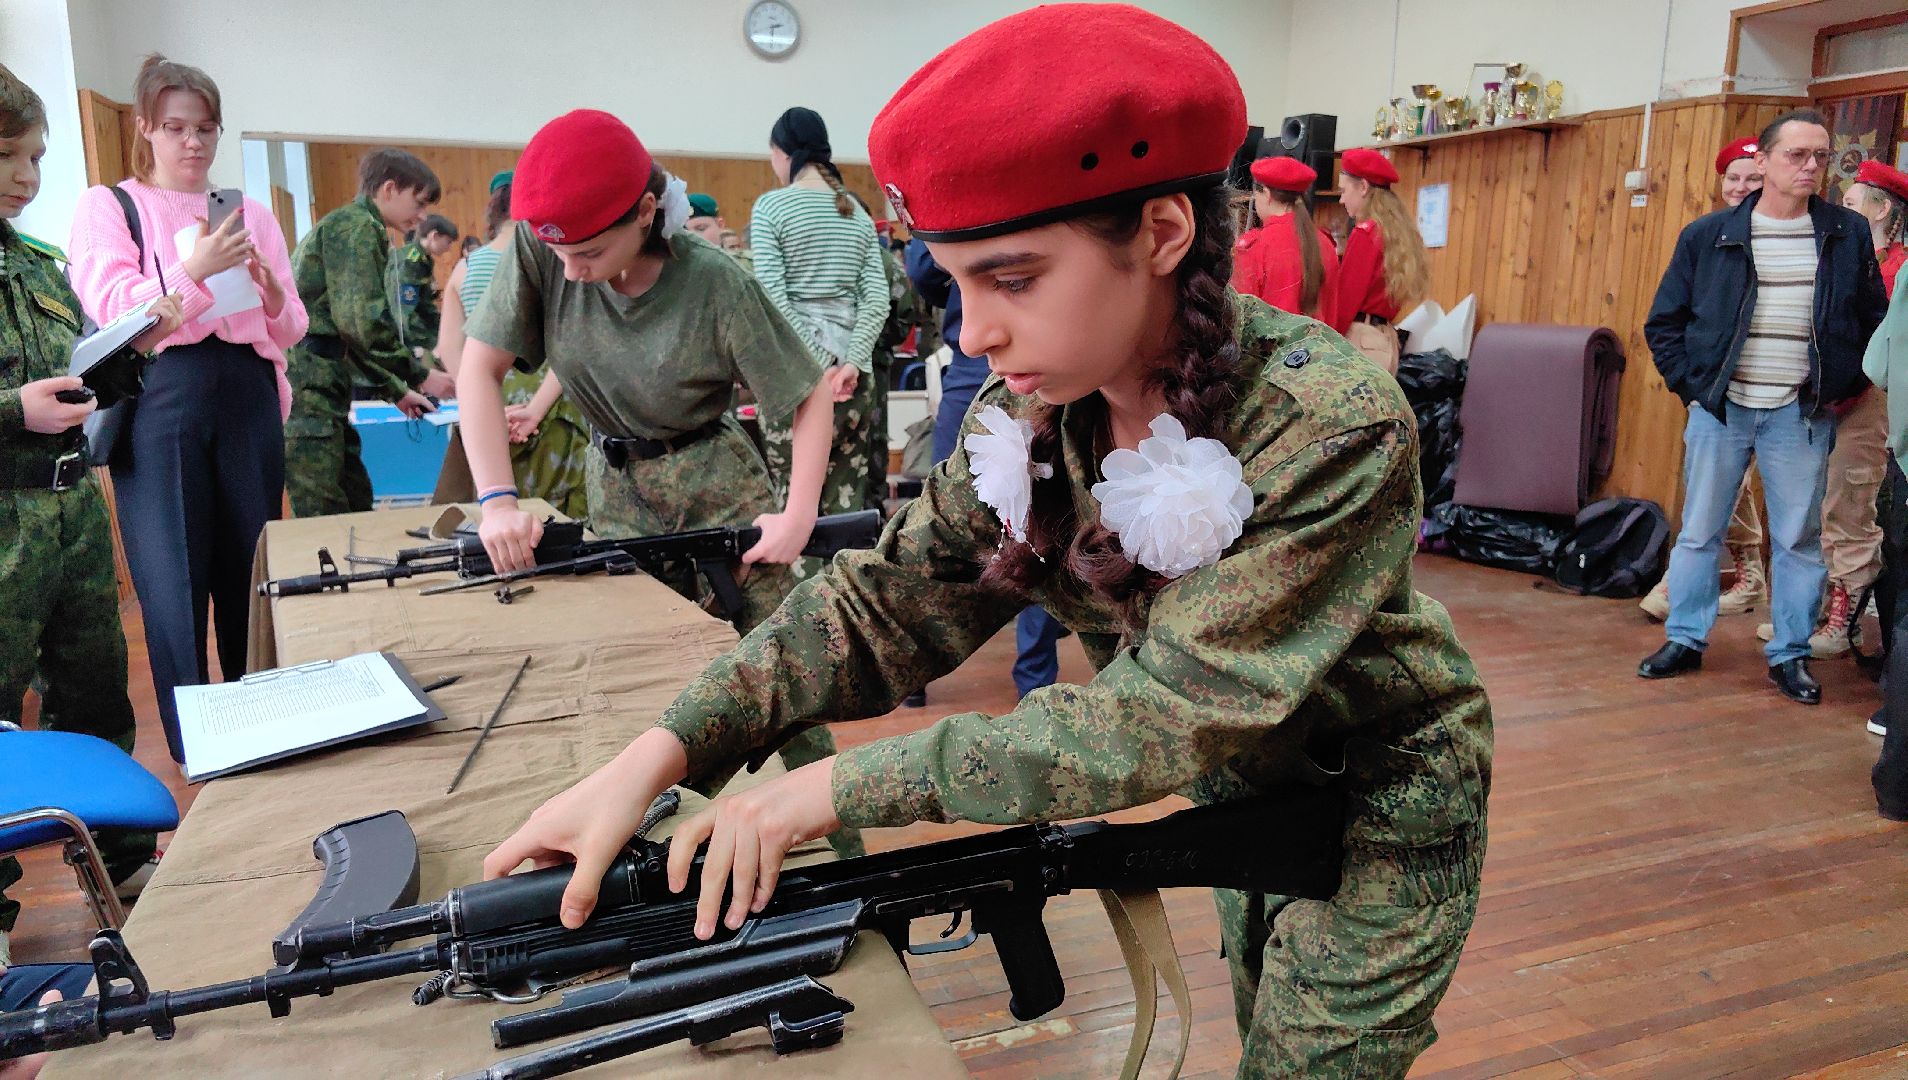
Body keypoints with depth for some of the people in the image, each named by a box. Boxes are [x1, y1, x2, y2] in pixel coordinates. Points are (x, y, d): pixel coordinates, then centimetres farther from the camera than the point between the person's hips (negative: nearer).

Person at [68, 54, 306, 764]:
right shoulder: (106, 208, 7)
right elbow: (112, 314, -7)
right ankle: (193, 753, 8)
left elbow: (290, 332, 12)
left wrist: (270, 291, -9)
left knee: (250, 575, 8)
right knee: (175, 586, -3)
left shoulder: (251, 214, 15)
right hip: (159, 404, -3)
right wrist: (195, 270, -18)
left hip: (249, 399, 3)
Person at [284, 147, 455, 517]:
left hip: (319, 389, 11)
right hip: (305, 386, -11)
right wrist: (418, 375, -9)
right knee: (326, 518, -10)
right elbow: (362, 321, -18)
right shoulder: (358, 226, -6)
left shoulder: (346, 226, 26)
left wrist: (396, 391, 25)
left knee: (357, 503, 14)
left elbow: (354, 334, 28)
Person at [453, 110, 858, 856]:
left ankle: (844, 848, 11)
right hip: (617, 492, 3)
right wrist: (497, 500, -22)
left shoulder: (714, 284, -23)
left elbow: (811, 398, -15)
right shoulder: (540, 250, -15)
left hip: (720, 487, -3)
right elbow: (479, 367, -12)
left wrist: (799, 515, -23)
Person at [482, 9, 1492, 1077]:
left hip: (1383, 823, -5)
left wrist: (839, 787, -36)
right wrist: (658, 757, -30)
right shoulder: (1036, 410, -14)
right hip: (1236, 787, 5)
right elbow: (886, 602, -16)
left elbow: (1171, 713, -36)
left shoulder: (1332, 426, -33)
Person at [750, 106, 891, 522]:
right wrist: (851, 362, -4)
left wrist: (821, 365, -11)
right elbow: (877, 298, 2)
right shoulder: (857, 211, 11)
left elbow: (774, 300, -11)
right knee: (846, 497, 7)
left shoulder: (770, 206, -3)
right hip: (854, 364, 5)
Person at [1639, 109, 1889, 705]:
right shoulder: (1708, 235, -1)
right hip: (1718, 409, -1)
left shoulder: (1848, 234, 4)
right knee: (1699, 531, 7)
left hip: (1802, 415, 1)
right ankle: (1684, 639, 19)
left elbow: (1874, 321, 12)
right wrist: (1690, 384, -4)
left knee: (1800, 538, 6)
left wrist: (1846, 388, 2)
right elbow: (1663, 322, 4)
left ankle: (1790, 654, 18)